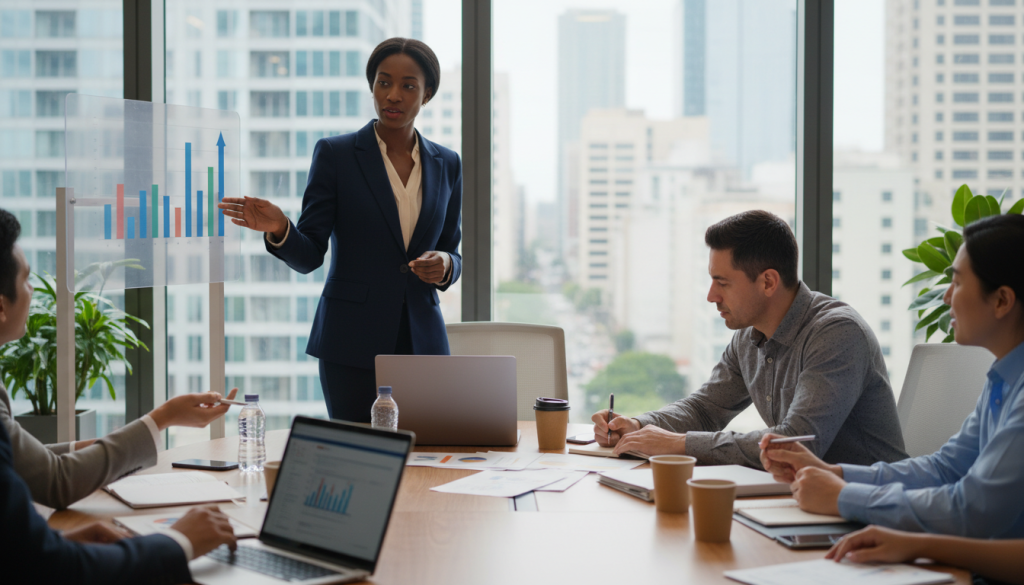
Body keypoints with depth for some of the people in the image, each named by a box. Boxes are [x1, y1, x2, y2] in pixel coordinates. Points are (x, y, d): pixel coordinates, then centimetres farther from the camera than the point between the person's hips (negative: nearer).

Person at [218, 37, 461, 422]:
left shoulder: (446, 165, 10)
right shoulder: (335, 154, -1)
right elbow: (309, 256, -3)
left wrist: (444, 265, -8)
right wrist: (278, 229, -24)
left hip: (422, 341, 3)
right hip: (352, 345, -3)